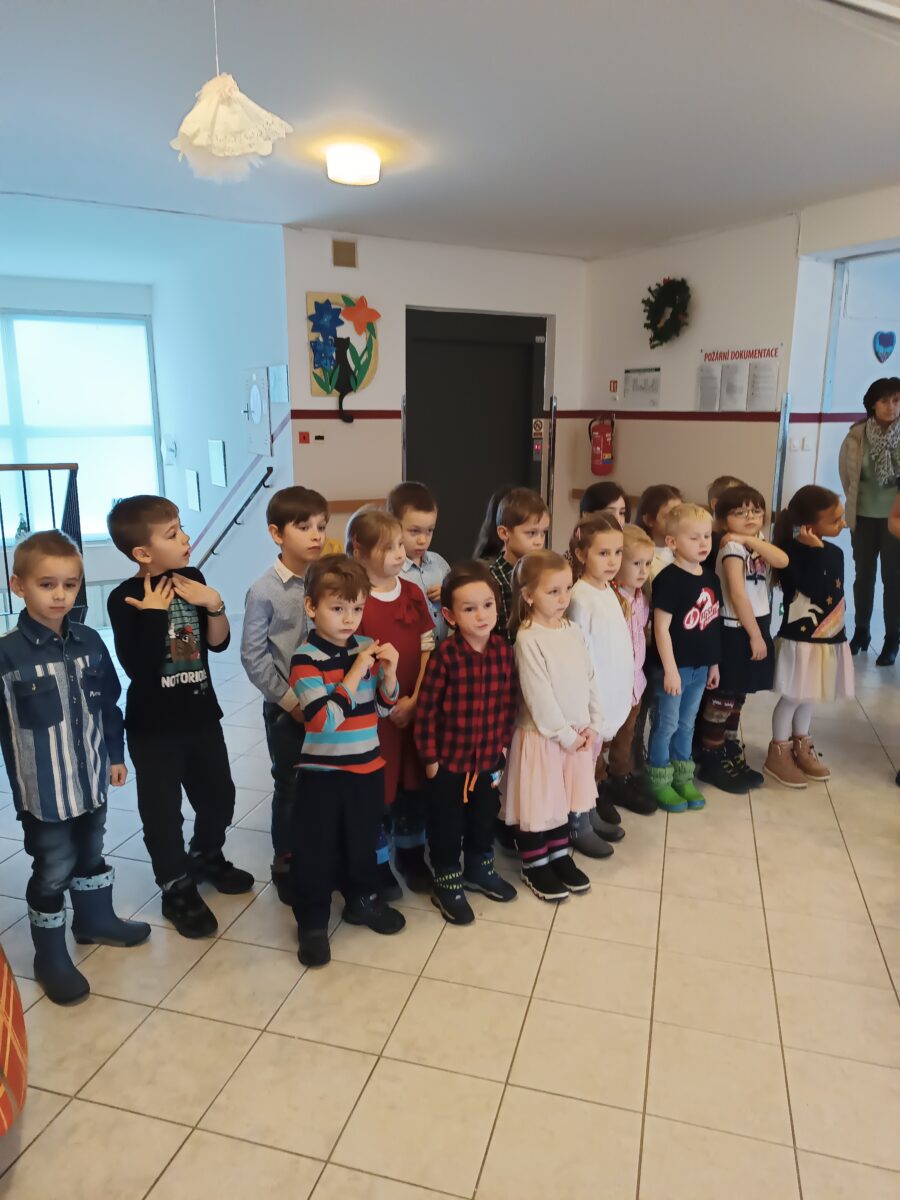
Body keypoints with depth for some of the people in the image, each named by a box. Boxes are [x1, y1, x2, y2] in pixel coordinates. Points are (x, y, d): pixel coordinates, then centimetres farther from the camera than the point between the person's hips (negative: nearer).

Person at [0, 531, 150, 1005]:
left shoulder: (90, 643, -3)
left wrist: (116, 754, 11)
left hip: (90, 777, 5)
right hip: (43, 789, -5)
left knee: (91, 854, 24)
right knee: (53, 870, 9)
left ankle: (96, 919, 47)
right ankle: (51, 957, 29)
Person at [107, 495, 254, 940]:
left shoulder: (191, 579, -1)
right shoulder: (125, 599, -16)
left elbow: (218, 643, 2)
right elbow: (139, 666, -25)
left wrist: (214, 605, -14)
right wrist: (154, 613, -27)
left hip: (201, 714, 6)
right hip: (153, 725, -5)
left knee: (219, 793, 19)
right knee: (162, 810, 7)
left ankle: (207, 857, 44)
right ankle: (177, 889, 26)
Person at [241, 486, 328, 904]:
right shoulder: (264, 591, -12)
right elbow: (253, 656, -10)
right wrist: (290, 699, -11)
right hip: (286, 708, -3)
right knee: (290, 787, 10)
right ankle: (286, 864, 30)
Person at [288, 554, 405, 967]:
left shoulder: (366, 648, -3)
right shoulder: (305, 658, -18)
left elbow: (384, 708, 5)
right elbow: (322, 720, -25)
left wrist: (388, 673, -14)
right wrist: (355, 673, -27)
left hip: (367, 767, 5)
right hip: (322, 773, -5)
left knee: (363, 840, 22)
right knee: (315, 850, 8)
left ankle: (362, 899, 43)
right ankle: (312, 922, 26)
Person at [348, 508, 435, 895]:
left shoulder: (413, 593, 3)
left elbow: (428, 649, 2)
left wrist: (415, 700, -7)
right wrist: (391, 702, -14)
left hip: (416, 708, 5)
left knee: (413, 785, 17)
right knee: (376, 790, 8)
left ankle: (412, 858, 36)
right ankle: (378, 867, 27)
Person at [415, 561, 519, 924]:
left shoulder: (504, 650, -7)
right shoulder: (445, 655, -21)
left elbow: (510, 701, 4)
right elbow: (426, 708, -16)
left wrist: (504, 743, 5)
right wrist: (429, 757, -12)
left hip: (488, 757, 5)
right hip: (448, 760, -4)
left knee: (485, 820, 24)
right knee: (446, 826, 13)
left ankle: (479, 869, 47)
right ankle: (447, 884, 33)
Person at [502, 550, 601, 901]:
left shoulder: (573, 631, 3)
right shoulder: (528, 638, -18)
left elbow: (590, 680, 7)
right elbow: (538, 695, -19)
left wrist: (593, 725, 1)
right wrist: (564, 734, -15)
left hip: (578, 733, 6)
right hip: (542, 736, -6)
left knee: (566, 798, 19)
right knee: (538, 803, 7)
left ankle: (561, 855, 36)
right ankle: (535, 865, 25)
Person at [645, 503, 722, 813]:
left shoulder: (710, 577, 6)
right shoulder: (669, 578, -18)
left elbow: (713, 624, 13)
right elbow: (661, 628, -18)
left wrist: (714, 663, 15)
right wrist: (670, 669, -19)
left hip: (699, 666, 7)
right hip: (673, 667, -7)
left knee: (686, 725, 18)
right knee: (665, 725, 5)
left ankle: (683, 778, 31)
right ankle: (660, 782, 19)